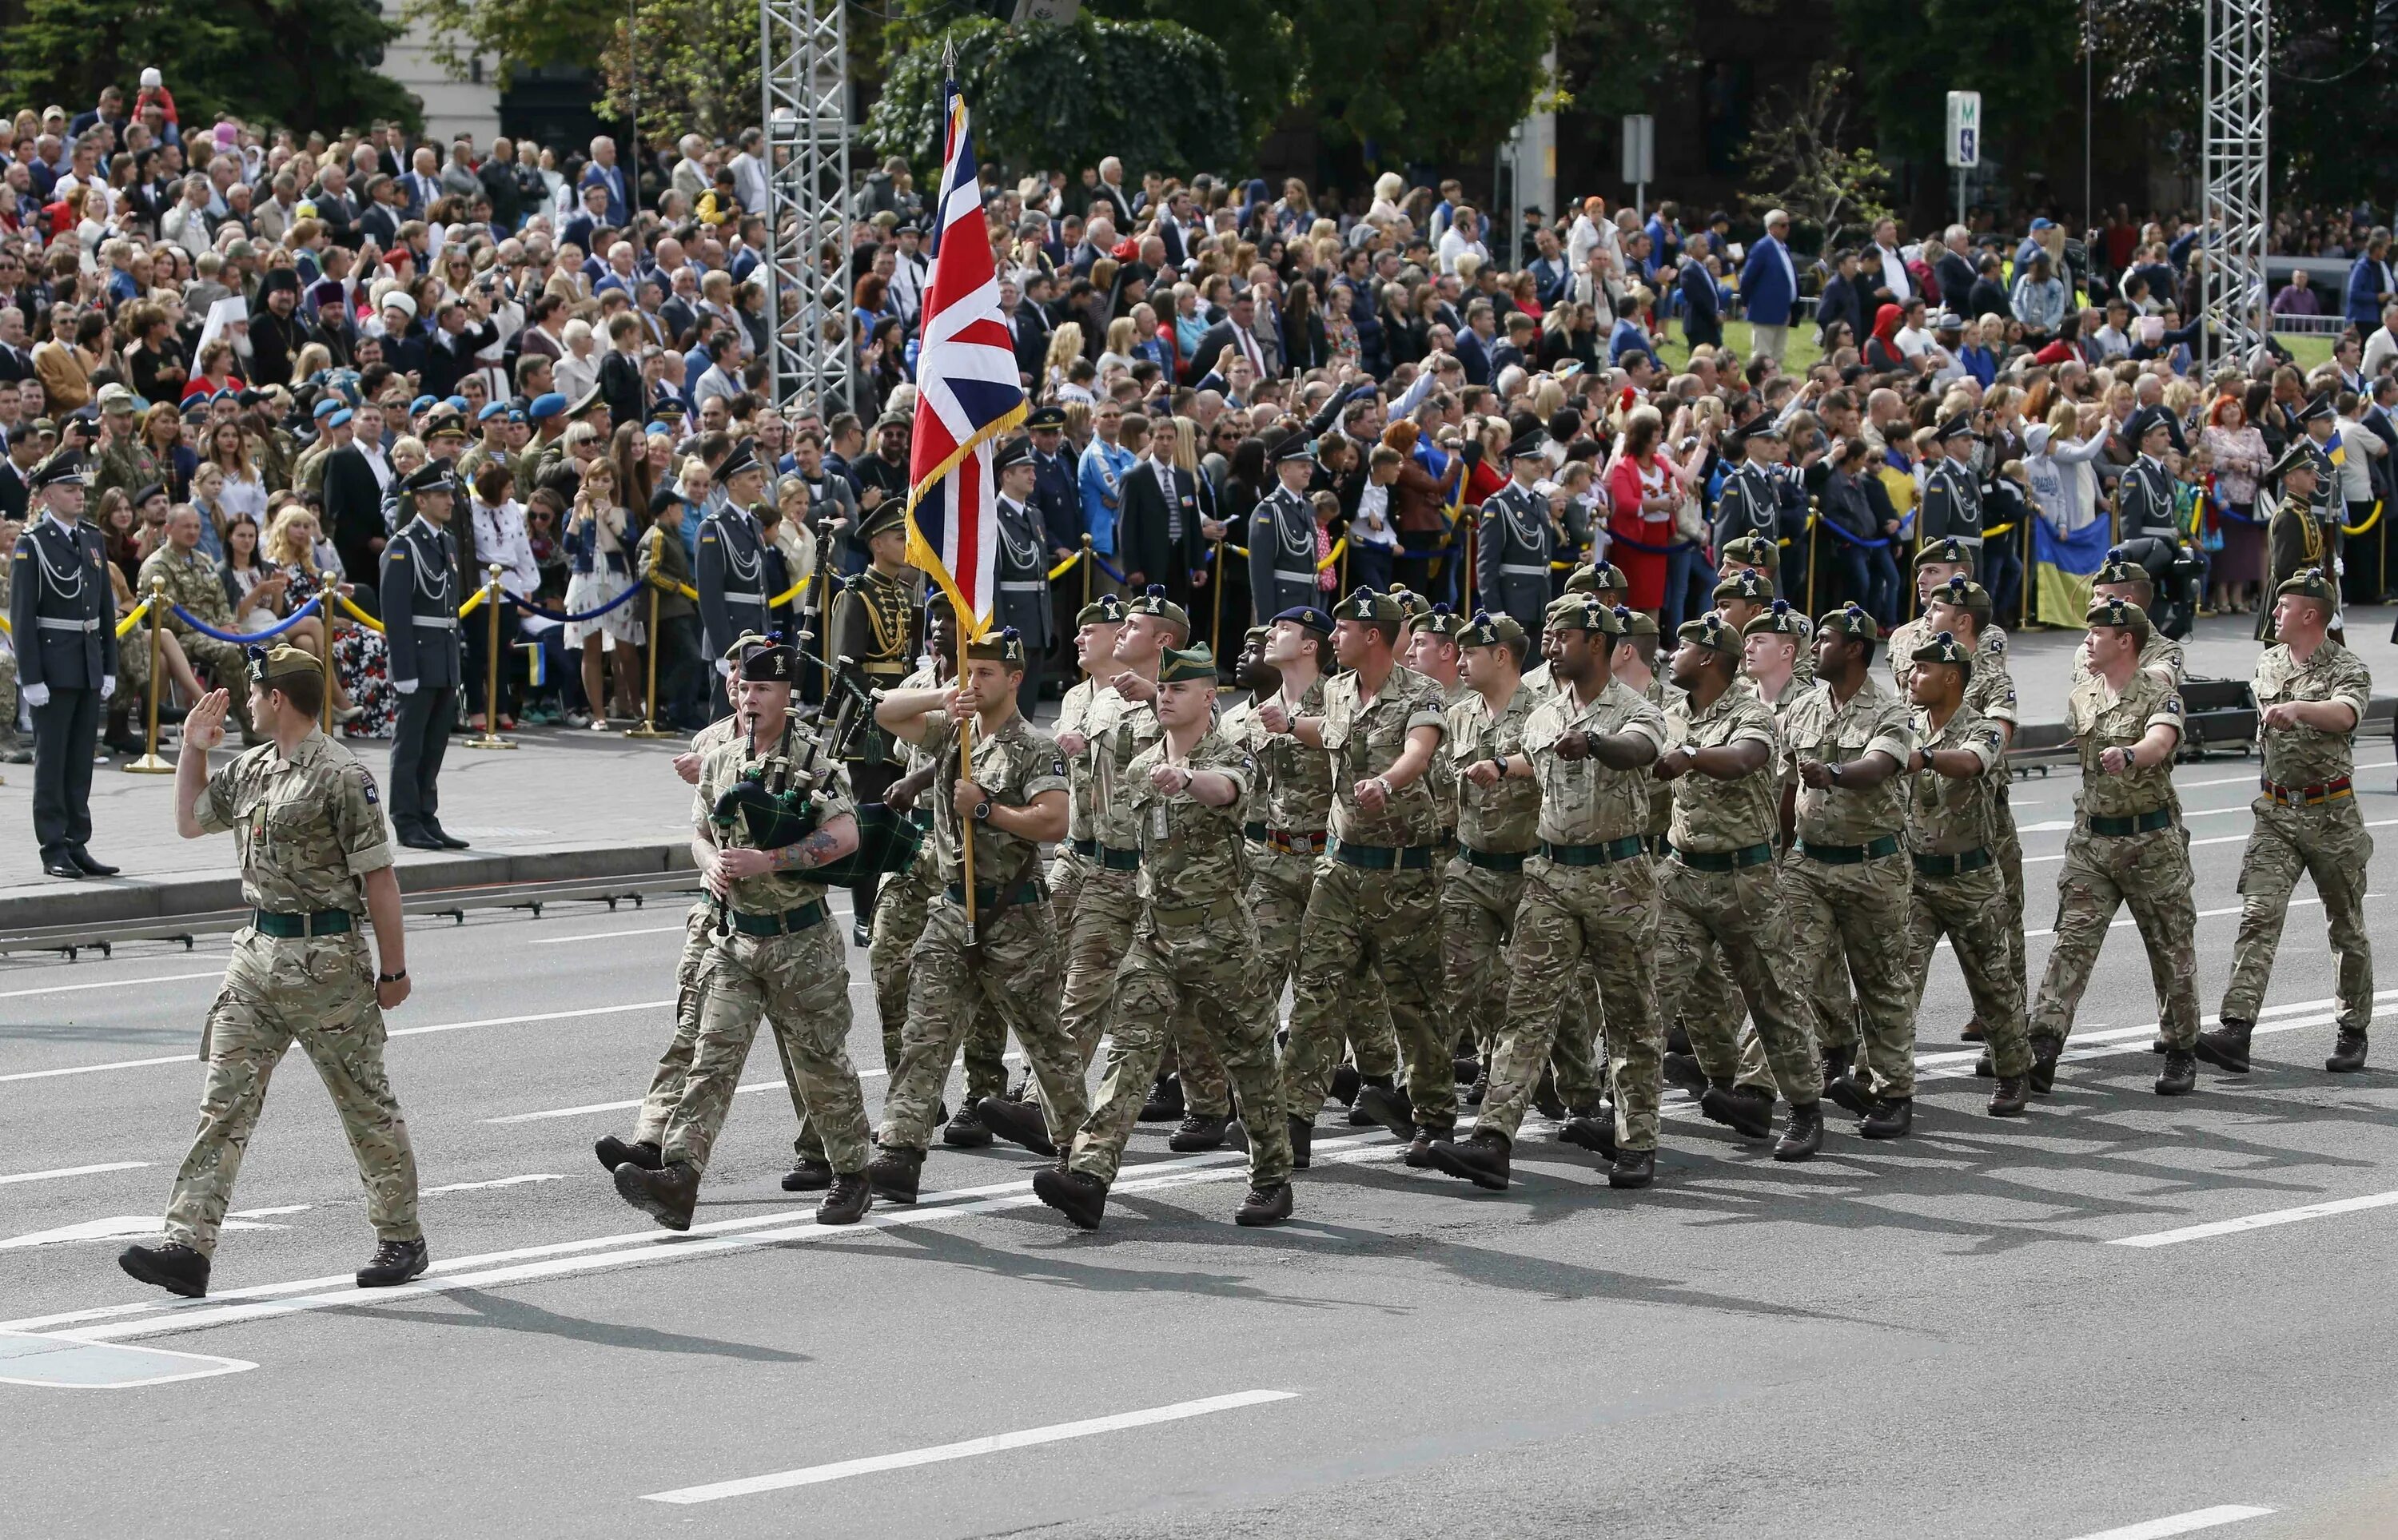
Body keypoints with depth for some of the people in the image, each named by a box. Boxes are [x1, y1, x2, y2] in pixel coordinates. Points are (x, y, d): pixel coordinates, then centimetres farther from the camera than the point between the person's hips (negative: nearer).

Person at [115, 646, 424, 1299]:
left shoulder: (341, 776, -13)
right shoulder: (252, 770, 12)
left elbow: (378, 877, -13)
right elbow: (190, 821, 27)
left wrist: (393, 968, -12)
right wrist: (192, 747, 18)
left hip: (326, 958, -7)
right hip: (257, 952, 8)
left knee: (365, 1104, 6)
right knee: (224, 1099, -3)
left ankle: (401, 1239, 20)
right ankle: (188, 1246, -9)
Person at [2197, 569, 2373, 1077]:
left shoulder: (2347, 668, -8)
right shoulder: (2268, 663, 10)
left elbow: (2345, 714, -29)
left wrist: (2298, 708, -44)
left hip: (2332, 813, -4)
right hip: (2276, 812, 4)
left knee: (2346, 928, 7)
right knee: (2259, 916, -12)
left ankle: (2354, 1033, 22)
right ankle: (2235, 1031, -24)